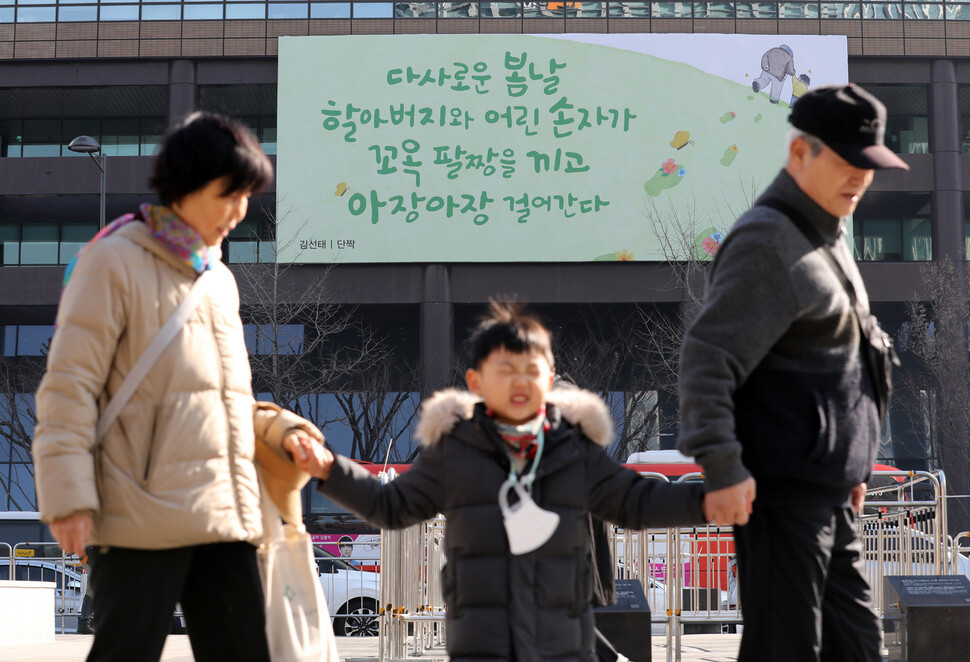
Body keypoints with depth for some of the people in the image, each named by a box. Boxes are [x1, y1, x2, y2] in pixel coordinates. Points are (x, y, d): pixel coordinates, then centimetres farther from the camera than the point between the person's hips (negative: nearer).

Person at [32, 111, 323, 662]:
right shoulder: (115, 261, -3)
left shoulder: (220, 279, 20)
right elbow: (70, 386, -7)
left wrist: (271, 424, 10)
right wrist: (68, 493, -15)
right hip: (144, 514, -7)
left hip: (224, 514, 7)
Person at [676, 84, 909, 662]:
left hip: (827, 492, 10)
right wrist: (723, 468, -29)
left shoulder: (827, 237, 18)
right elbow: (708, 358, -21)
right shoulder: (767, 242, -13)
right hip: (780, 486, -10)